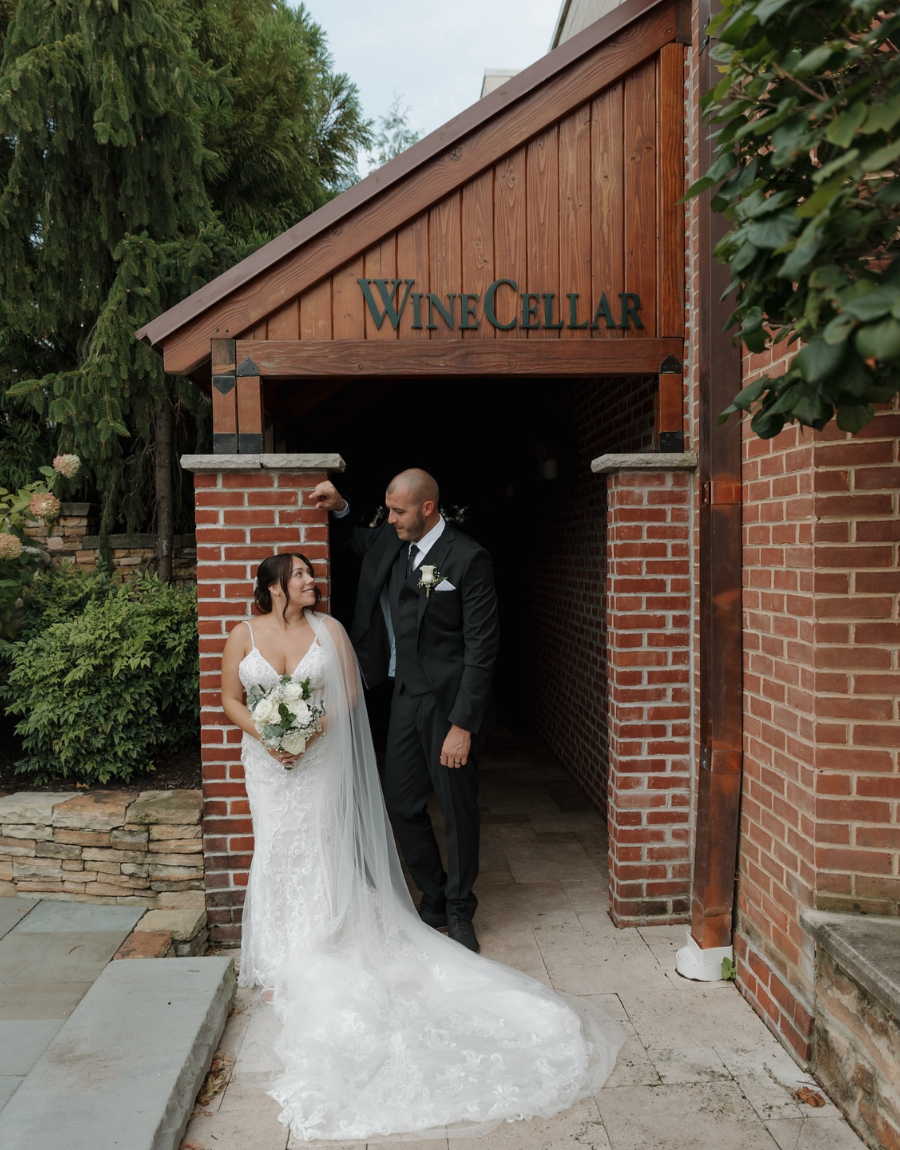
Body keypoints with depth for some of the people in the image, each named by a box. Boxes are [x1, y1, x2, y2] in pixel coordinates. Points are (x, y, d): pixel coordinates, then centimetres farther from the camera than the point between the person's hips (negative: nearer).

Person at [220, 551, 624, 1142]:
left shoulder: (328, 628, -3)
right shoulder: (243, 634, -1)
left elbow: (348, 694, 0)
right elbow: (231, 700, 4)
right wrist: (266, 734, -11)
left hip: (321, 757, -1)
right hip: (268, 762, 1)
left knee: (316, 850, 1)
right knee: (276, 851, 6)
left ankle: (315, 955, 13)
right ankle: (281, 956, 21)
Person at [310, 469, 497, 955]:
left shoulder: (468, 558, -15)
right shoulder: (390, 542, 5)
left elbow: (481, 647, -16)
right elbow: (356, 539, 31)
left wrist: (463, 724, -19)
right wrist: (337, 508, 7)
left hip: (449, 701, -6)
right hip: (405, 696, 7)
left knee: (458, 807, 6)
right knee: (402, 804, 11)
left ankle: (459, 912, 26)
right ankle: (434, 899, 32)